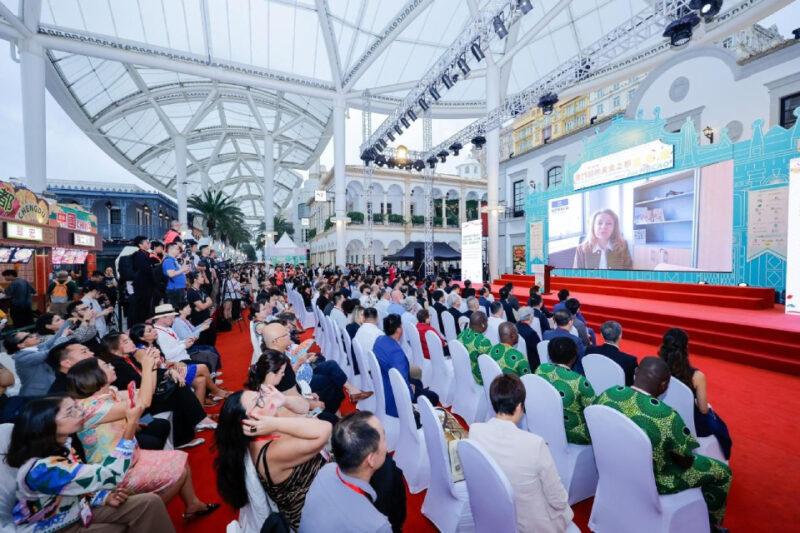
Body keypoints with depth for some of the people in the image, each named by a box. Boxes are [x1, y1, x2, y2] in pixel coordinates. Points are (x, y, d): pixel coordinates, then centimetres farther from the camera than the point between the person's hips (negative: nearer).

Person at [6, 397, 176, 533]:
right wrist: (131, 424, -41)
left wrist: (105, 497, -10)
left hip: (76, 510, 6)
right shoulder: (43, 469, -33)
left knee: (151, 502, -8)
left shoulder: (60, 446, -7)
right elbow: (110, 475, -38)